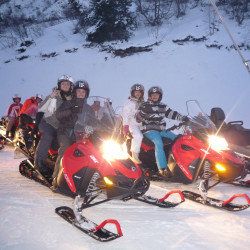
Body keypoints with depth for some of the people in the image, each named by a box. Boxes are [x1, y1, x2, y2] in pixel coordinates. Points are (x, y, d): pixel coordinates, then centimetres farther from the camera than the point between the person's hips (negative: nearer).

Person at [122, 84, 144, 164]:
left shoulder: (143, 103, 24)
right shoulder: (129, 102, 7)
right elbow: (125, 115, -4)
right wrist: (125, 126, -15)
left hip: (142, 124, 6)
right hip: (132, 123, -6)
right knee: (138, 136, -31)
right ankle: (135, 156, -25)